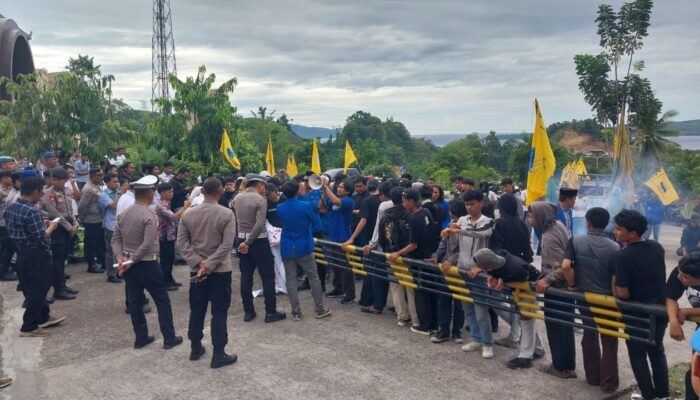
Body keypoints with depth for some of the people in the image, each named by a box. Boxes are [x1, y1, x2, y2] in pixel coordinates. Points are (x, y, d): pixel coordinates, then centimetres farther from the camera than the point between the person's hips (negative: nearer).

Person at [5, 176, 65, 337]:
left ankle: (44, 317, 35)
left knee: (30, 287, 20)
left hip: (21, 253, 9)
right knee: (38, 289, 3)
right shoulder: (31, 211, -24)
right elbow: (41, 238, -23)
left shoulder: (10, 208, 4)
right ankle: (29, 327, 9)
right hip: (36, 255, -9)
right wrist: (51, 227, -5)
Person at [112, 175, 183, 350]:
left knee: (135, 302, 13)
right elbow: (147, 245, -24)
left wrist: (120, 257, -5)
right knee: (162, 301, 5)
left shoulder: (123, 214, 6)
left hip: (128, 266, 7)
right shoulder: (150, 216, -17)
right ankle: (169, 338, 11)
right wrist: (132, 261, -15)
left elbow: (115, 239, 6)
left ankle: (141, 338, 22)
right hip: (147, 265, -7)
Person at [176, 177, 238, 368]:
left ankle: (196, 349, 27)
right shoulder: (227, 214, -12)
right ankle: (218, 355, 6)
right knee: (219, 313, 2)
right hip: (220, 270, -4)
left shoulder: (188, 214, 0)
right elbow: (227, 245, -18)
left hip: (196, 270, 4)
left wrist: (198, 262, -7)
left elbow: (182, 243, -3)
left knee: (197, 310, 15)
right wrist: (209, 264, -15)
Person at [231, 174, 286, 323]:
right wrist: (248, 242, -15)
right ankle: (271, 312, 5)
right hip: (258, 241, -6)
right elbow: (260, 225, -22)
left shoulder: (237, 198, 7)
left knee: (246, 276, 10)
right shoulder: (260, 200, -14)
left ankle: (248, 312, 15)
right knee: (268, 277, 2)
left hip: (241, 239, 6)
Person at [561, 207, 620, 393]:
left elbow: (565, 266, -20)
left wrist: (572, 285, -4)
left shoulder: (575, 241, -8)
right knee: (609, 341, 12)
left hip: (584, 297, 2)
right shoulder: (614, 248, -12)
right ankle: (609, 382, 18)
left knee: (589, 336, 19)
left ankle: (592, 377, 29)